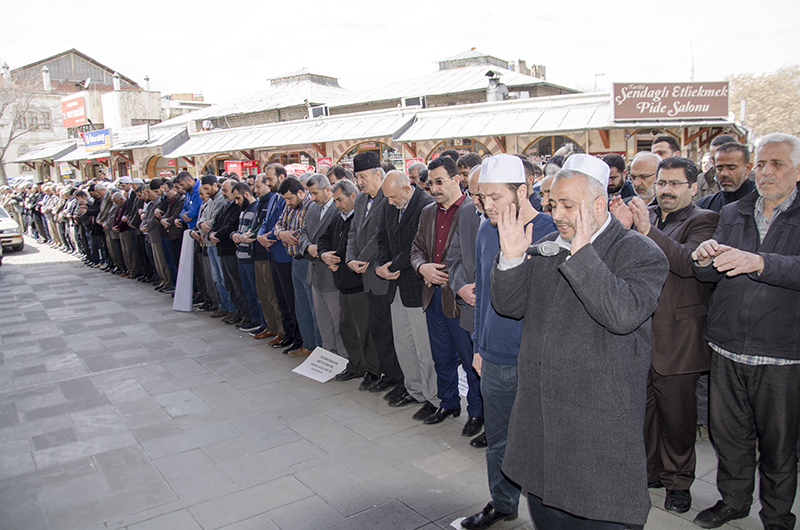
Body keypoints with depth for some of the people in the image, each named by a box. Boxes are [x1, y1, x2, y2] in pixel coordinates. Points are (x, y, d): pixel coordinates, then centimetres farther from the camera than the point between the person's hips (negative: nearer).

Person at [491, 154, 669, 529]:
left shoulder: (640, 253, -9)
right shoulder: (546, 247, 9)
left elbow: (624, 315, -27)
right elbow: (509, 306, 7)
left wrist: (582, 255, -29)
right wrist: (511, 258, -10)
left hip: (599, 423, -5)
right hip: (538, 412, 6)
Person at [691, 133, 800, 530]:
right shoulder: (732, 214, 9)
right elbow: (707, 274, 7)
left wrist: (759, 262, -37)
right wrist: (704, 259, -16)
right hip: (727, 349, 3)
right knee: (727, 431, 14)